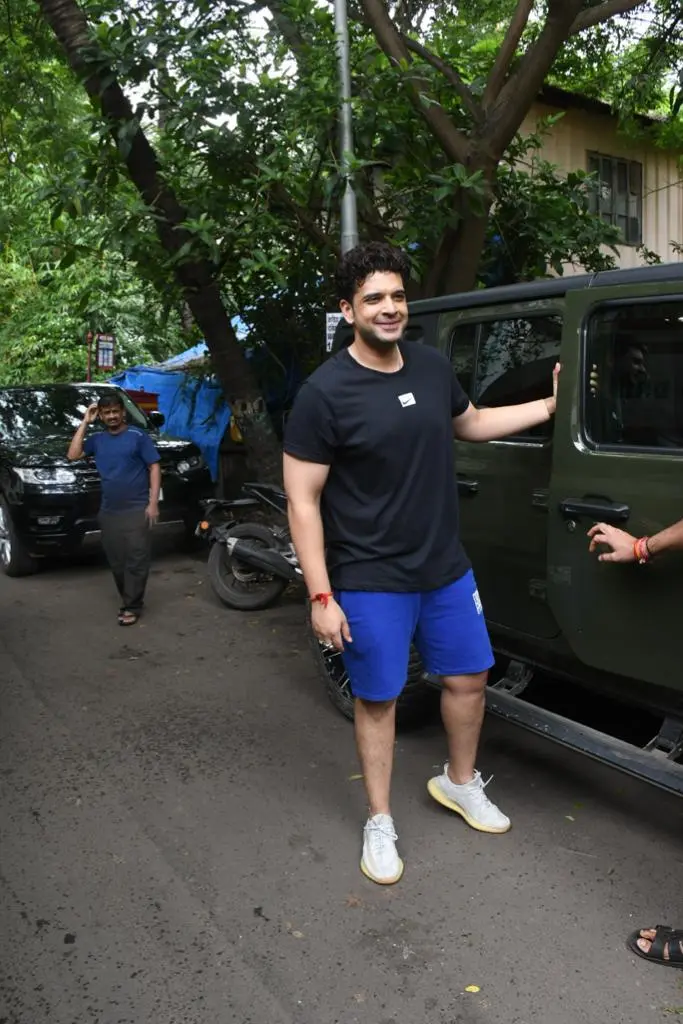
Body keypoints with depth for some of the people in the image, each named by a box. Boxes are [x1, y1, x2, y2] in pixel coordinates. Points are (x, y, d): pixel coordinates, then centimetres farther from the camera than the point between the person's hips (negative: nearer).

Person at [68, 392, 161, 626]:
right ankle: (129, 599, 24)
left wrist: (153, 503, -11)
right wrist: (85, 423, 0)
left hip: (136, 510, -5)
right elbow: (73, 455, 1)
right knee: (116, 560, 10)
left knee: (136, 559, -5)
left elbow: (154, 467, -3)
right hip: (108, 511, 5)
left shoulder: (138, 436, -3)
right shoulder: (97, 439, 10)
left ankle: (132, 607, 1)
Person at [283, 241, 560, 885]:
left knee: (468, 678, 18)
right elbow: (302, 501, -15)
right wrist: (321, 596, -18)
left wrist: (550, 404, 18)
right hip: (371, 583, -6)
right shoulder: (324, 393, -17)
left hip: (446, 568, 6)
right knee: (377, 699, 9)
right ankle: (379, 824, 30)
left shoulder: (432, 367, 2)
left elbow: (471, 424, 22)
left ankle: (460, 783, 44)